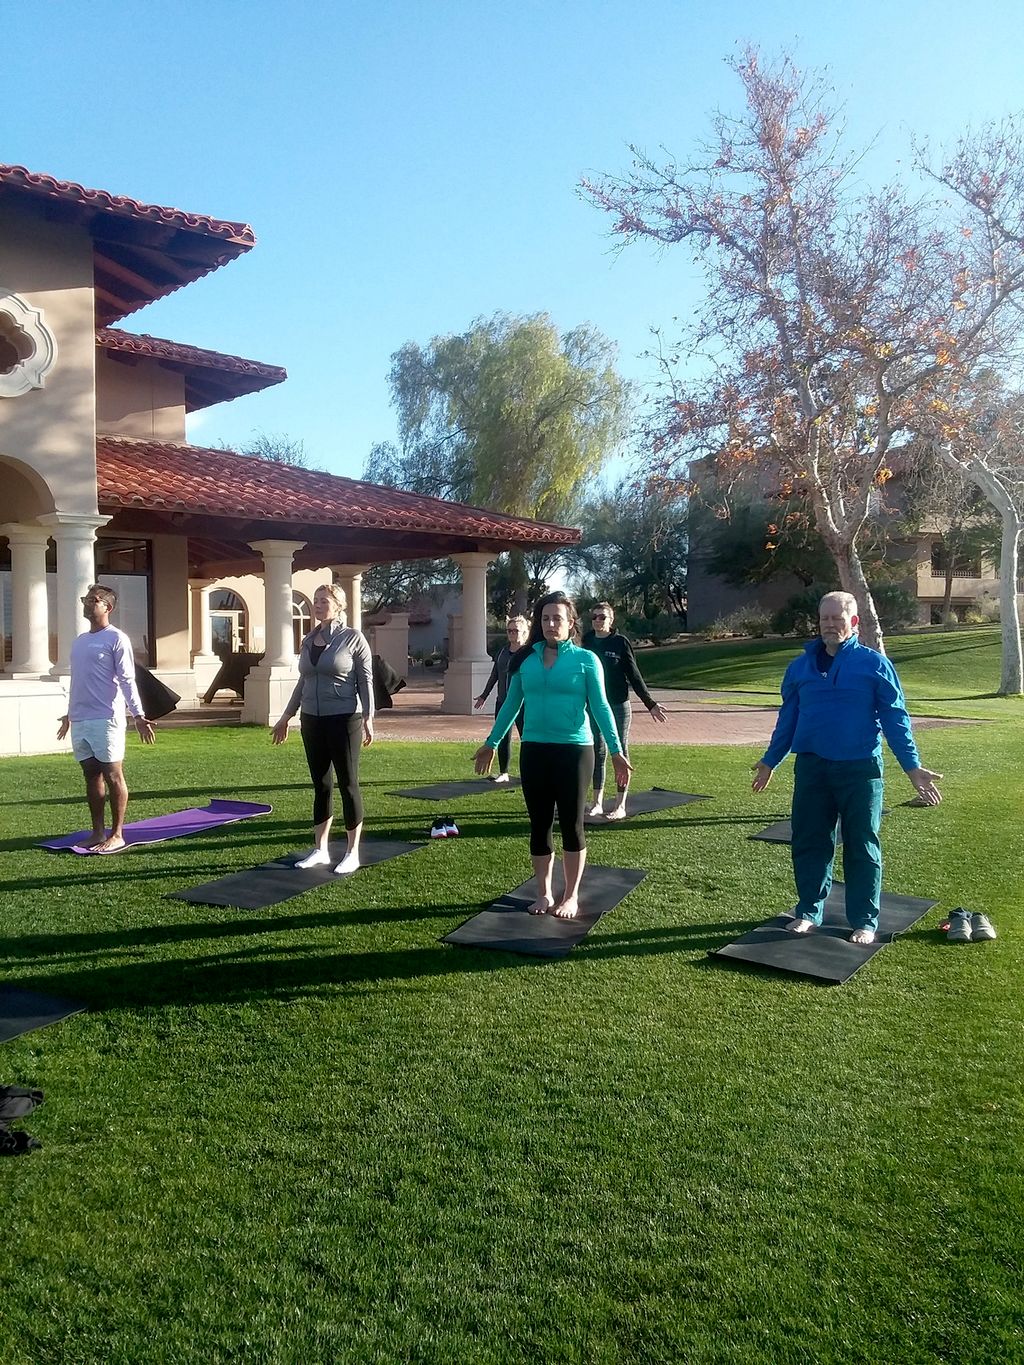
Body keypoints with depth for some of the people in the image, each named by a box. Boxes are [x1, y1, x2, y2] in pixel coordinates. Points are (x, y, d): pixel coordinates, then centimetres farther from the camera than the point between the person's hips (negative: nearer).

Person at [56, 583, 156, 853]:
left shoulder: (116, 639, -6)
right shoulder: (79, 641, 16)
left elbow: (127, 680, -11)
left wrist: (138, 715, -18)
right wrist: (69, 714, 28)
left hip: (106, 719, -7)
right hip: (80, 720, 7)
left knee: (112, 776, -2)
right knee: (91, 775, 10)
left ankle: (117, 835, 4)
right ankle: (98, 832, 17)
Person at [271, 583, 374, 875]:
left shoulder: (353, 638, -5)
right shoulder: (308, 641, 10)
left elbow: (365, 681, -6)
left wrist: (368, 718, -14)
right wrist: (286, 717, 20)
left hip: (344, 720, -5)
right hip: (311, 720, 6)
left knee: (348, 784, 1)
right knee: (321, 785, 11)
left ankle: (352, 853, 9)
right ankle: (320, 850, 19)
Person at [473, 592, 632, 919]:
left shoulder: (586, 660, -3)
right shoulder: (525, 659, 5)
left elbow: (600, 707, -3)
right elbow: (511, 705, 13)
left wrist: (616, 750, -9)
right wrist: (491, 743, 15)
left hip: (574, 750, -3)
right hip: (534, 750, 3)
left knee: (571, 824, 5)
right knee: (539, 824, 9)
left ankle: (571, 896, 19)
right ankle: (544, 893, 23)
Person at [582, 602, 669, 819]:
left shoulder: (621, 642, -7)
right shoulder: (587, 642, 3)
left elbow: (634, 676, -5)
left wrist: (650, 704, -8)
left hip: (618, 706, -4)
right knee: (597, 752, 8)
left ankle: (620, 806, 9)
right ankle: (597, 803, 17)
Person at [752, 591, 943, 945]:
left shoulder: (874, 664, -3)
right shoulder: (801, 665, 7)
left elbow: (895, 718, -1)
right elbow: (788, 716, 16)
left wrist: (913, 767, -7)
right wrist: (770, 760, 20)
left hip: (860, 769, -3)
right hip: (812, 768, 3)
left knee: (862, 847, 5)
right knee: (809, 842, 9)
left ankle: (864, 921, 16)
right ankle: (808, 911, 23)